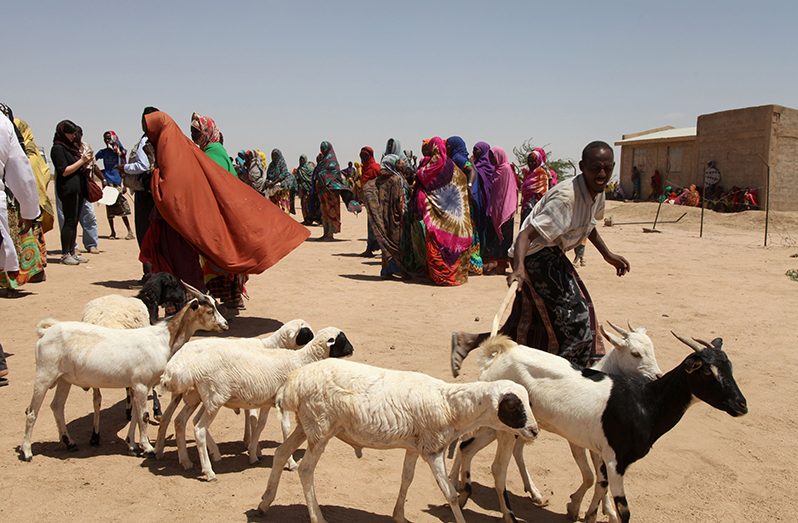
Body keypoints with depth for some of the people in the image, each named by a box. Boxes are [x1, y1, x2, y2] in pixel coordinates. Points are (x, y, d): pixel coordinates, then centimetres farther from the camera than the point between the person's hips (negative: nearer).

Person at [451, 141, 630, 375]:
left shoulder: (597, 192, 1)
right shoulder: (566, 197, -28)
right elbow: (526, 234, -37)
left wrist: (607, 254, 20)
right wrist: (518, 268, -52)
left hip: (552, 255, 9)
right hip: (536, 254, -9)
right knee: (575, 317, -9)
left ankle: (467, 341, 17)